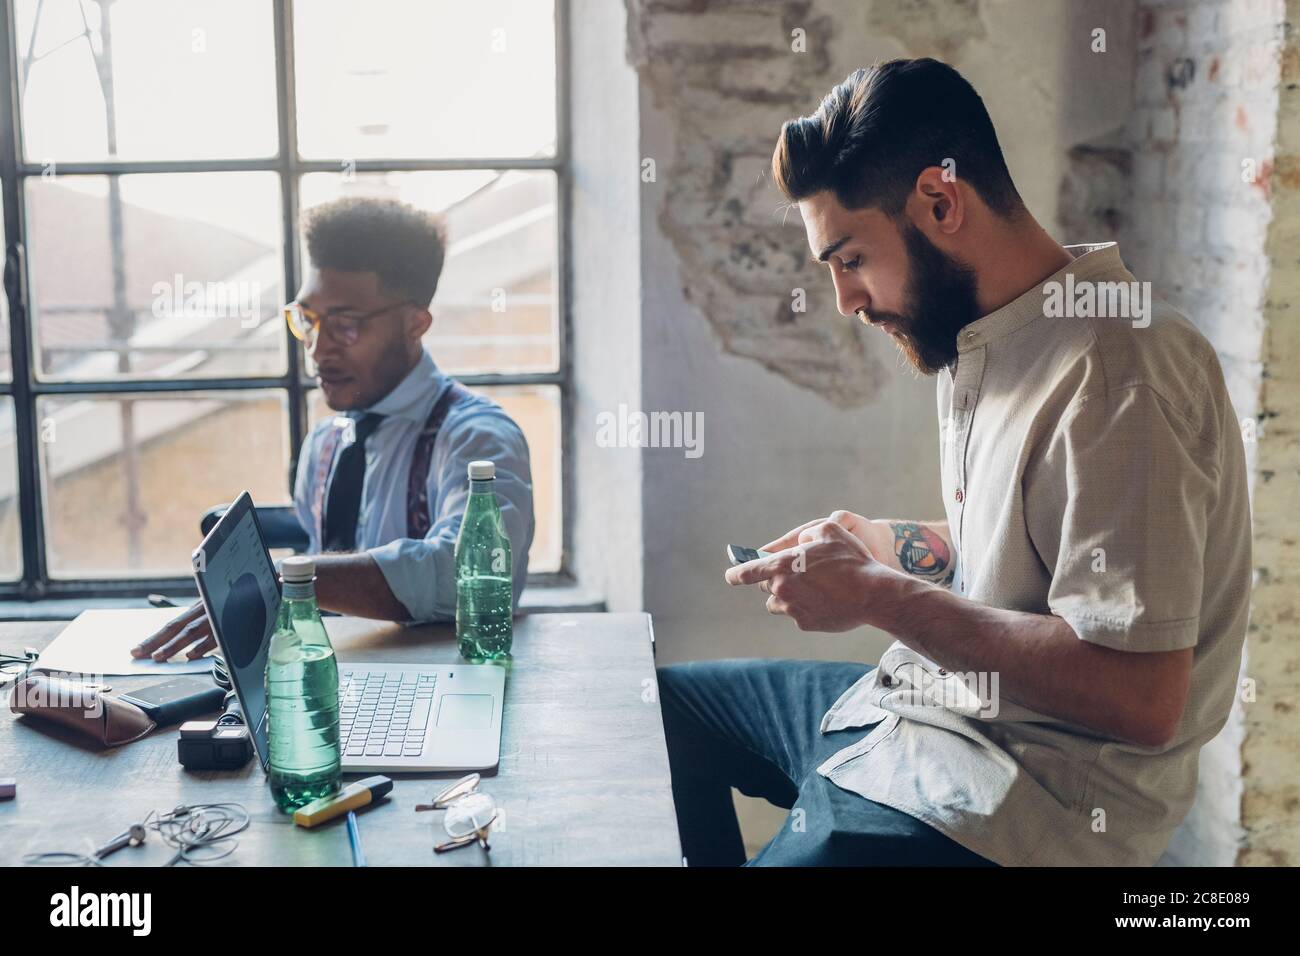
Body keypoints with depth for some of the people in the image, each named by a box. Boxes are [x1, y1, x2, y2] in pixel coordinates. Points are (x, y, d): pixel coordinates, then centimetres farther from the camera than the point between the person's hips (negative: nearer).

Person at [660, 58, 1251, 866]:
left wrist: (881, 595, -23)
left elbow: (1140, 697, -28)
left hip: (1032, 787, -10)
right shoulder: (982, 341, 7)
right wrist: (883, 545, 4)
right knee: (668, 704, 18)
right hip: (937, 700, 10)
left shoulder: (1113, 373, -24)